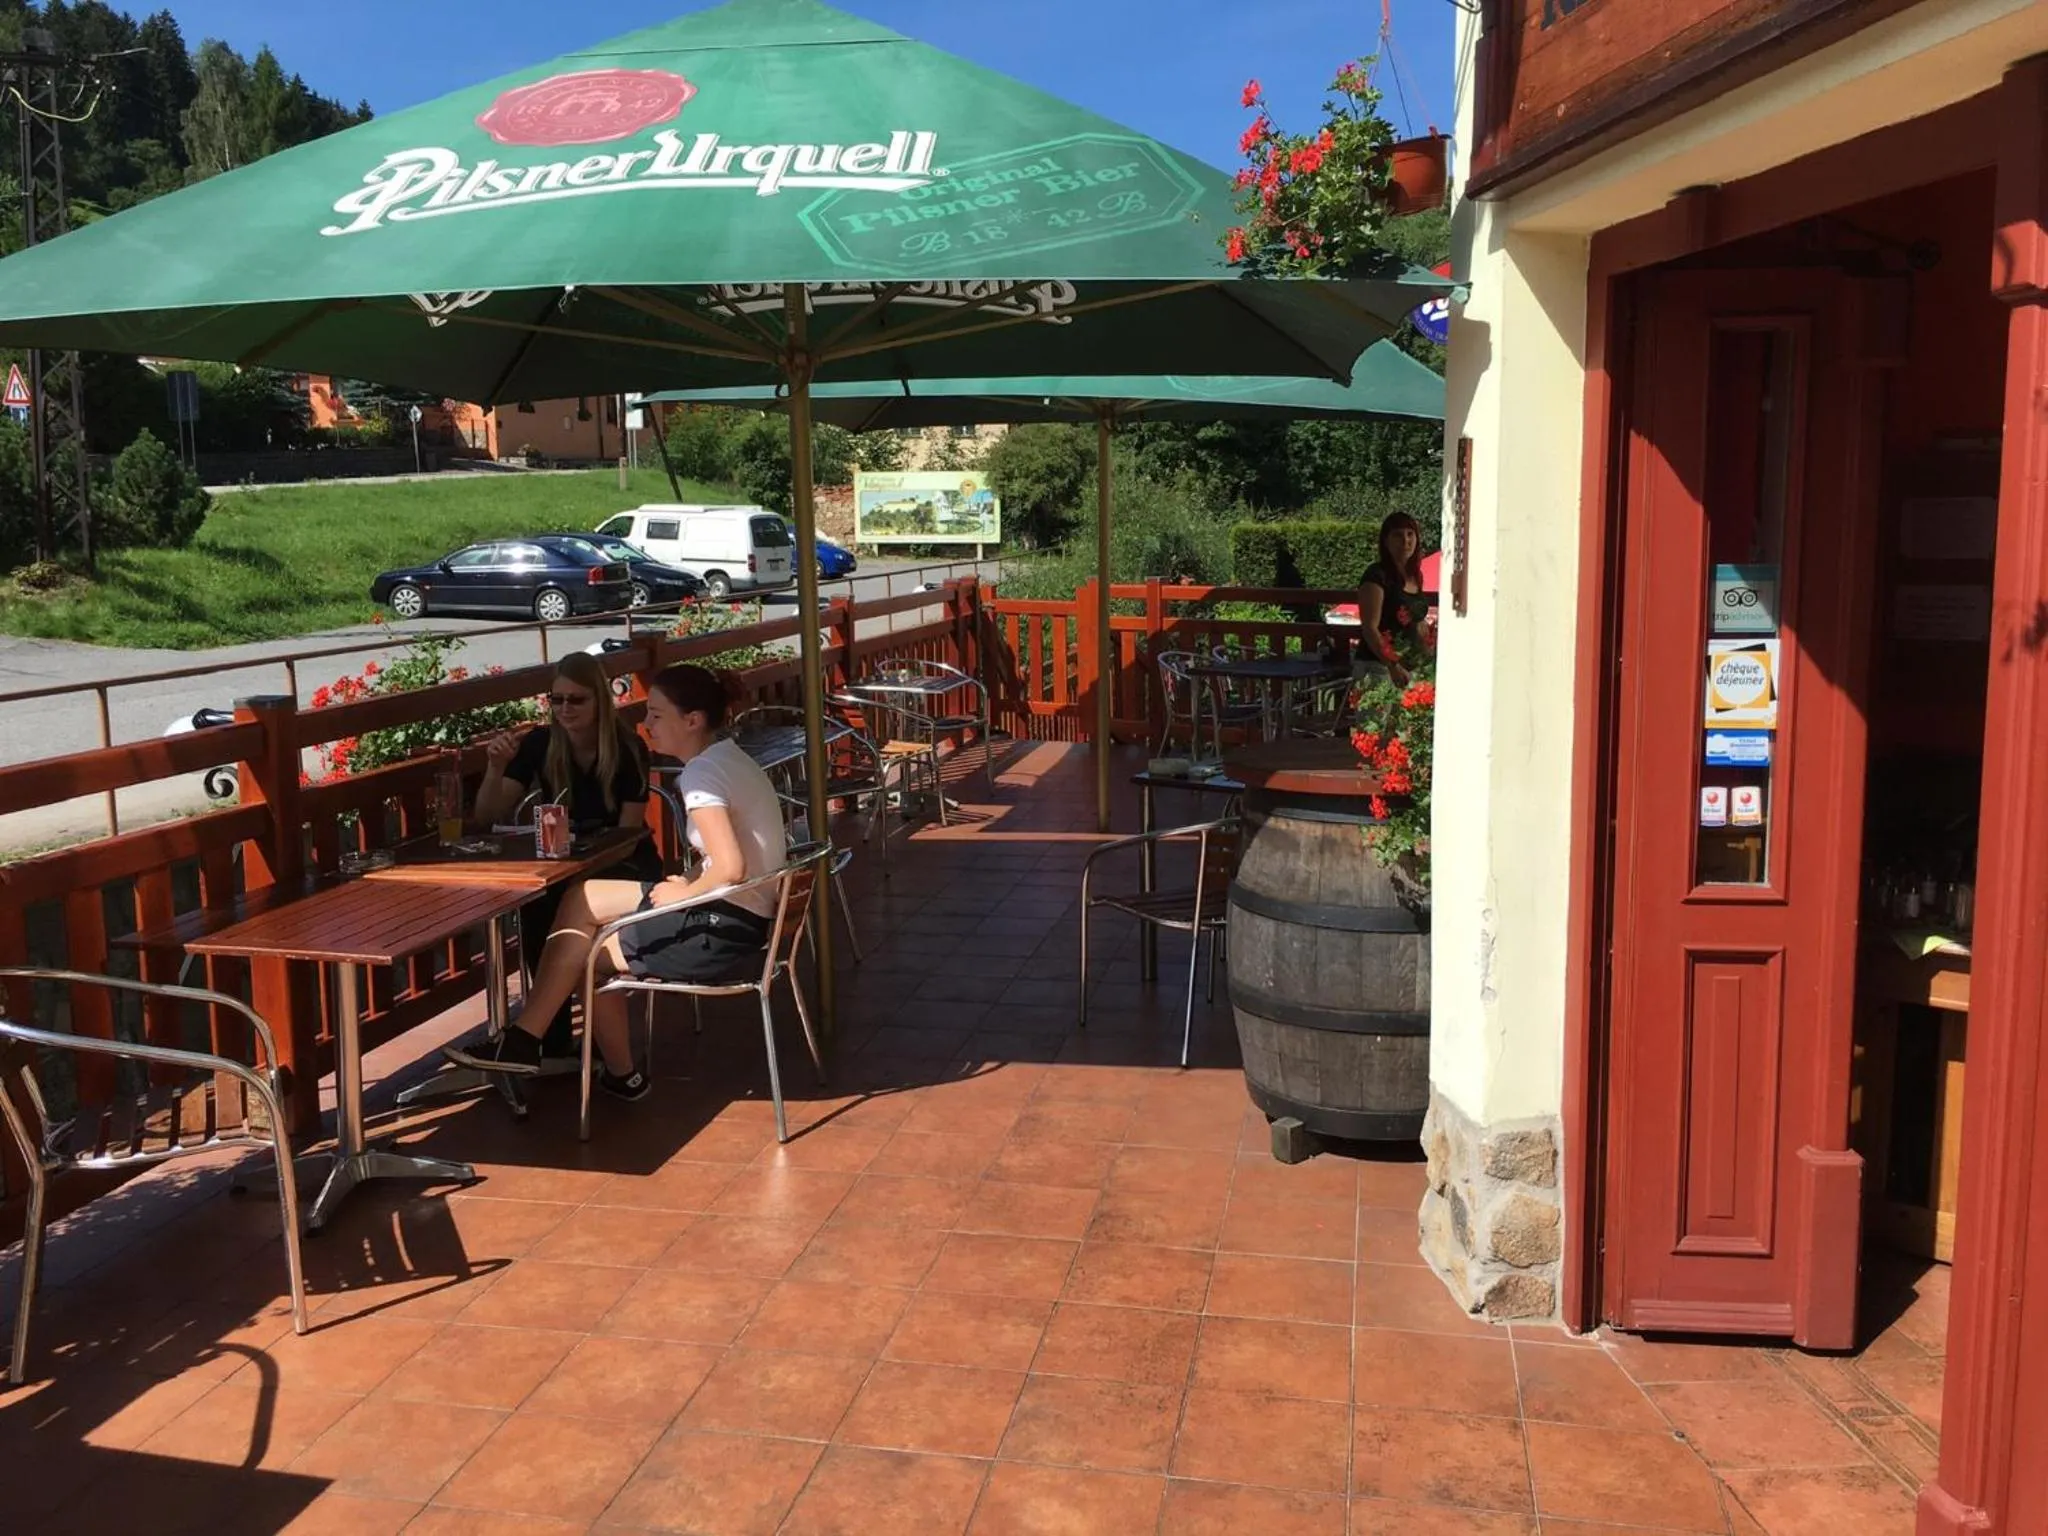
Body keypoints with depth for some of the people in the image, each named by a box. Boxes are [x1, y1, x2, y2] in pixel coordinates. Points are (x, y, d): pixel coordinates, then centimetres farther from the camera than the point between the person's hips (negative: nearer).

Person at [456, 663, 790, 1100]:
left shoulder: (700, 773, -18)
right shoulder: (729, 758, 11)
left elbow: (731, 868, -30)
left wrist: (686, 893, -12)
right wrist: (691, 884, 3)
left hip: (726, 932, -10)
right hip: (740, 915, 10)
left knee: (584, 951, 5)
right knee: (580, 901, 12)